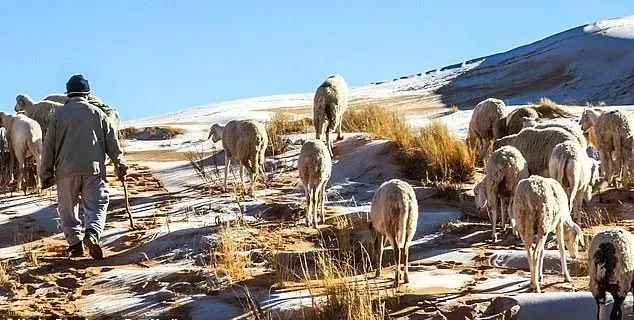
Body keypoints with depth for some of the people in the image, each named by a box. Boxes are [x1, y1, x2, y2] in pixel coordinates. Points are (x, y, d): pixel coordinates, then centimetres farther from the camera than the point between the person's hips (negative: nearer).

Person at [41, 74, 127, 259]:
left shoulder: (59, 114, 9)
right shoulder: (97, 113, 11)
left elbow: (49, 145, 8)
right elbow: (112, 141, 10)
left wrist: (47, 173, 11)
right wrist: (119, 164, 17)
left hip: (66, 169, 0)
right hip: (94, 168, 0)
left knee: (67, 208, 11)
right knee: (96, 204, 1)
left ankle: (75, 242, 0)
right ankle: (92, 233, -25)